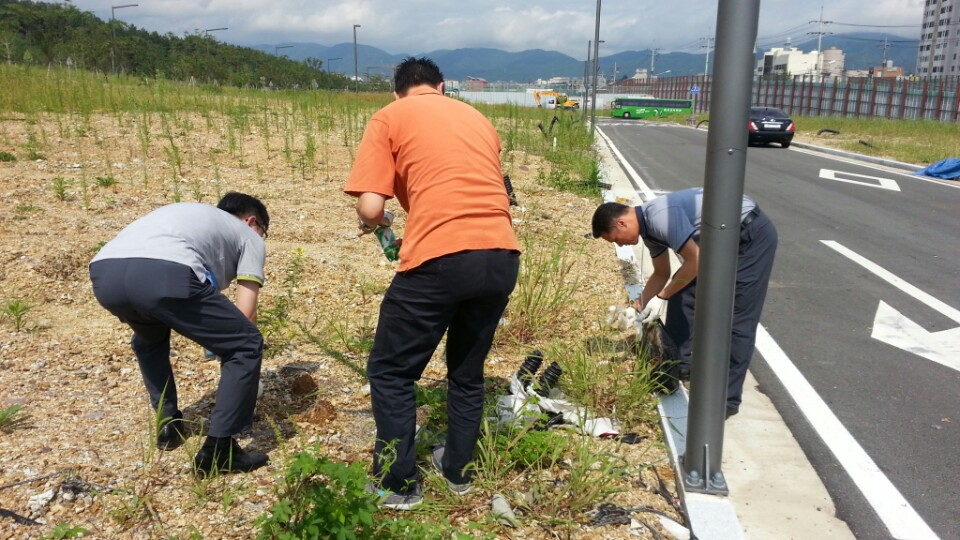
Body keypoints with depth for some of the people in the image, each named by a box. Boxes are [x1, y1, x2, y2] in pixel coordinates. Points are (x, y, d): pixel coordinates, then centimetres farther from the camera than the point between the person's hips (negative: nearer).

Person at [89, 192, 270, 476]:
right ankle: (218, 451, 10)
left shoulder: (185, 211, 44)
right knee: (246, 345, 10)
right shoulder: (249, 237, 27)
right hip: (165, 276, -7)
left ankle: (169, 425, 38)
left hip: (104, 273, 7)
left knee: (149, 338, 39)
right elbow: (245, 314, 18)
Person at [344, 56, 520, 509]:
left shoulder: (389, 118, 8)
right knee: (468, 370, 25)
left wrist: (371, 224, 21)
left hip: (440, 259, -5)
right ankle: (458, 470, 39)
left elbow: (370, 207, -2)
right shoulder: (477, 117, 23)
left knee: (390, 372, 15)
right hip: (502, 256, 6)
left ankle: (398, 484, 23)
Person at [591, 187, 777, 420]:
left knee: (736, 318, -9)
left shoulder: (660, 217, -26)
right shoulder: (649, 226, 5)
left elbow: (695, 261, -23)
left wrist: (662, 297, -13)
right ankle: (682, 363, 21)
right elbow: (661, 274, 18)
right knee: (684, 293, 8)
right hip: (724, 238, 10)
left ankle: (727, 398, -3)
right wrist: (637, 307, 17)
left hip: (753, 234, -10)